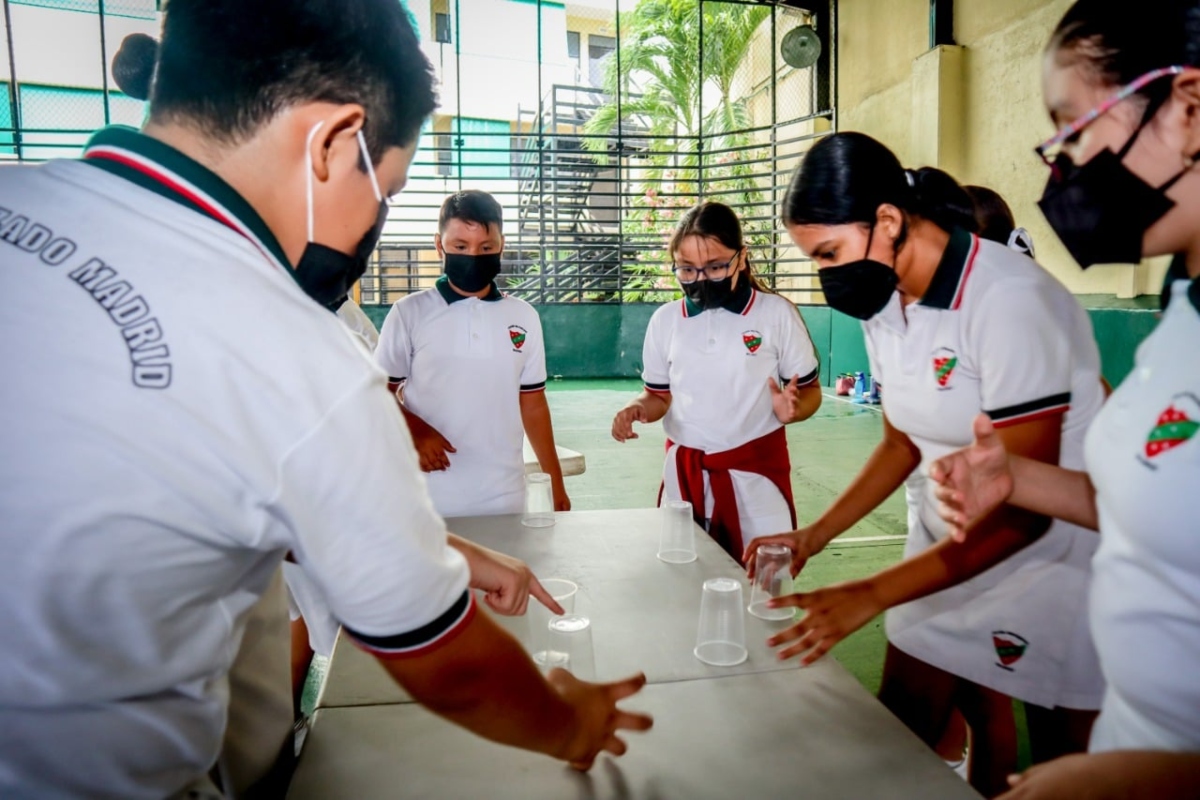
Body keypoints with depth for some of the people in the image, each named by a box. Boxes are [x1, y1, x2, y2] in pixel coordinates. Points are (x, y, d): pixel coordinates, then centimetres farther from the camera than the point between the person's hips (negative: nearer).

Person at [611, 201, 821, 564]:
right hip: (684, 472, 3)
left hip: (755, 472, -2)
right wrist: (637, 408, -10)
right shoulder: (665, 320, 2)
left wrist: (792, 408, -22)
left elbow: (810, 391, 0)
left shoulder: (777, 314, -6)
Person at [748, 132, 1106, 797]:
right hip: (951, 541, 7)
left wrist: (870, 595, -28)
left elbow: (1022, 508, -25)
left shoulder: (1007, 299, -26)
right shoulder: (884, 302, -2)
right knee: (900, 726, 10)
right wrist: (813, 536, -1)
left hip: (1050, 545, -6)